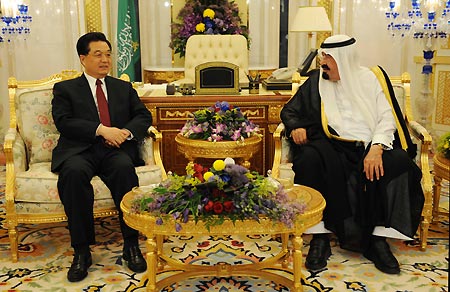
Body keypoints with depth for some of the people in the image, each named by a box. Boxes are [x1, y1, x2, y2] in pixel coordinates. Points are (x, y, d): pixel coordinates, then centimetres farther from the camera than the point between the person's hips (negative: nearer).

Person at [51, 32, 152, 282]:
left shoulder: (124, 88, 24)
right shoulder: (65, 89, 15)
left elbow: (144, 116, 14)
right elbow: (63, 121, -2)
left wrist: (127, 132, -9)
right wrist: (101, 129, -15)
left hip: (116, 149, 2)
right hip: (80, 150, -1)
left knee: (124, 167, -34)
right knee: (74, 172, -36)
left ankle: (131, 245, -27)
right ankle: (81, 251, -27)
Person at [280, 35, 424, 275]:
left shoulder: (372, 78, 11)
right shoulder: (316, 82, 14)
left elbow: (387, 119, 3)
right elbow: (289, 111, 20)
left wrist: (377, 148, -17)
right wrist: (296, 127, -4)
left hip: (370, 147, 0)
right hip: (332, 147, 0)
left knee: (399, 162, -30)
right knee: (310, 159, -34)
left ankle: (378, 238, -23)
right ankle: (320, 237, -29)